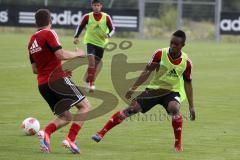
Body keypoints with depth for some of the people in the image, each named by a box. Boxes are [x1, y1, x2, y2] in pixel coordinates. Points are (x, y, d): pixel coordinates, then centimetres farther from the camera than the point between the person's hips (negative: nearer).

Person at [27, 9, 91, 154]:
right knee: (85, 106, 0)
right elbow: (61, 55, -17)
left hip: (42, 84, 8)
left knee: (65, 117, 14)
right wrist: (78, 54, 1)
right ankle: (71, 139, -17)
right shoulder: (49, 33, -6)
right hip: (58, 79, -8)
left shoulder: (32, 41, 17)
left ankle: (46, 133, -14)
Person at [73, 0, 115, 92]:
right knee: (91, 60, -22)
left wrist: (109, 35, -24)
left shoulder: (106, 17, -3)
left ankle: (91, 83, 28)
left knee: (96, 64, 11)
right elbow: (80, 27, 3)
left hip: (101, 43, 2)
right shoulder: (87, 17, -4)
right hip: (90, 42, -2)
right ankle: (90, 83, -17)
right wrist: (76, 37, -11)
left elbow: (112, 29, -3)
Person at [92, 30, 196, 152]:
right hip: (154, 89, 1)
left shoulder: (186, 62, -8)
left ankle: (178, 144, -20)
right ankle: (101, 133, -6)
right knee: (131, 108, -12)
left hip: (172, 91, -1)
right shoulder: (160, 54, -11)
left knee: (174, 108, -35)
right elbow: (147, 71, -5)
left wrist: (191, 106, 2)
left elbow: (187, 83, 2)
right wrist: (133, 88, -11)